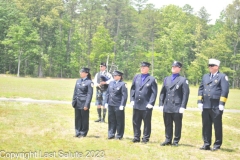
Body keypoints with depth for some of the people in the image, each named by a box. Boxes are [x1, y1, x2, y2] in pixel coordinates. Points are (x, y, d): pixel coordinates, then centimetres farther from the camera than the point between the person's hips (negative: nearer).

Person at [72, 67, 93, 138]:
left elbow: (89, 94, -11)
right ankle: (77, 132, 20)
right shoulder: (78, 81, 11)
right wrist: (73, 102, 12)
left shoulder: (89, 82, -8)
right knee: (77, 118, 11)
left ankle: (83, 133, 13)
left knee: (84, 119, 4)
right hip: (77, 103, 6)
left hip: (84, 103, -6)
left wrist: (86, 105, -15)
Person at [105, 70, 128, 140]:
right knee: (111, 120, 11)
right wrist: (106, 102, 10)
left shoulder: (122, 84, -7)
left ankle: (119, 135, 11)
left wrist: (122, 105, -16)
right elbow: (107, 93, 16)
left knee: (119, 121, 3)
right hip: (111, 105, 6)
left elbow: (124, 95, -11)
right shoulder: (111, 83, 12)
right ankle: (111, 134, 20)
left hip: (118, 106, -6)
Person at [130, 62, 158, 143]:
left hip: (146, 106, -4)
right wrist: (132, 100, 4)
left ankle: (145, 138, 12)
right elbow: (132, 89, 13)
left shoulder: (152, 79, -4)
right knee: (136, 122, 9)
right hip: (136, 104, 4)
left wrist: (151, 103, -13)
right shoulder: (136, 77, 9)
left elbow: (154, 92, -6)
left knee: (147, 123, 3)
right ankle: (136, 137, 18)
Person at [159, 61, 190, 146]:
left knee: (177, 125, 3)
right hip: (167, 107, 4)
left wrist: (183, 106, -12)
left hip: (177, 107, -4)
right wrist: (161, 104, 6)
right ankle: (168, 140, 18)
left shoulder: (183, 80, 0)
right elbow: (162, 92, 15)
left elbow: (186, 94, -5)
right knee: (167, 124, 8)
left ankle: (176, 141, 12)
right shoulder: (166, 79, 15)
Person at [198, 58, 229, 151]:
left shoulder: (222, 77, 0)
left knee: (217, 126, 1)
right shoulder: (205, 76, 17)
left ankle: (217, 145, 9)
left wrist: (222, 103, -14)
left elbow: (225, 91, -7)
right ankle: (206, 144, 15)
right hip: (205, 105, 5)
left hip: (216, 106, -5)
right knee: (206, 126, 7)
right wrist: (199, 101, 7)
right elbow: (201, 89, 17)